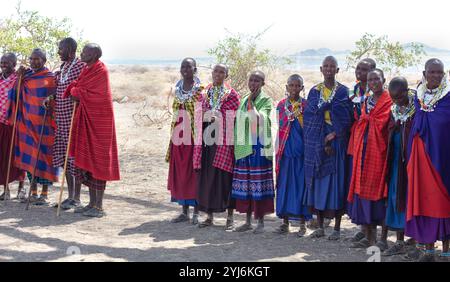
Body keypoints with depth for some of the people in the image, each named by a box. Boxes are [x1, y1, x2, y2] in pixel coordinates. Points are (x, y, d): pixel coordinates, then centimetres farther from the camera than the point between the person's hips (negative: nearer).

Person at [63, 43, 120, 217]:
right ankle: (92, 204, 18)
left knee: (97, 161, -4)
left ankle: (99, 207, 1)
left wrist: (75, 91, -2)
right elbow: (77, 86, 9)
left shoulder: (101, 71, -14)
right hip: (86, 119, 9)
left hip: (98, 120, -9)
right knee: (86, 161, 10)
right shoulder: (87, 69, 13)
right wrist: (76, 92, -10)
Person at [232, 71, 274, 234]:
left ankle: (260, 221, 4)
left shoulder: (266, 101, -2)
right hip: (243, 147, 6)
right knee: (245, 183, 7)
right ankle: (248, 221, 15)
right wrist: (237, 145, 11)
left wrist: (251, 102, -12)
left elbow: (259, 119, -17)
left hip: (258, 147, -6)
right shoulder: (244, 100, 15)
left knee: (258, 183, -4)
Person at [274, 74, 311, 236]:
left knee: (301, 184, 0)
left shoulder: (306, 105, 1)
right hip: (286, 150, 3)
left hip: (301, 150, -2)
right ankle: (285, 221, 13)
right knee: (284, 184, 5)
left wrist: (299, 114, -12)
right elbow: (280, 127, 12)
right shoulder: (281, 105, 9)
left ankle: (302, 223, 7)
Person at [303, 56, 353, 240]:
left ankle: (337, 228, 4)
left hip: (337, 142, -3)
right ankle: (320, 226, 12)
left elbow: (347, 118, -4)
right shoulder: (315, 91, 9)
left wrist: (334, 135, -13)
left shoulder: (343, 92, 2)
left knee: (336, 180, -4)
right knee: (317, 181, 3)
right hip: (316, 142, 3)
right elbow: (309, 116, 2)